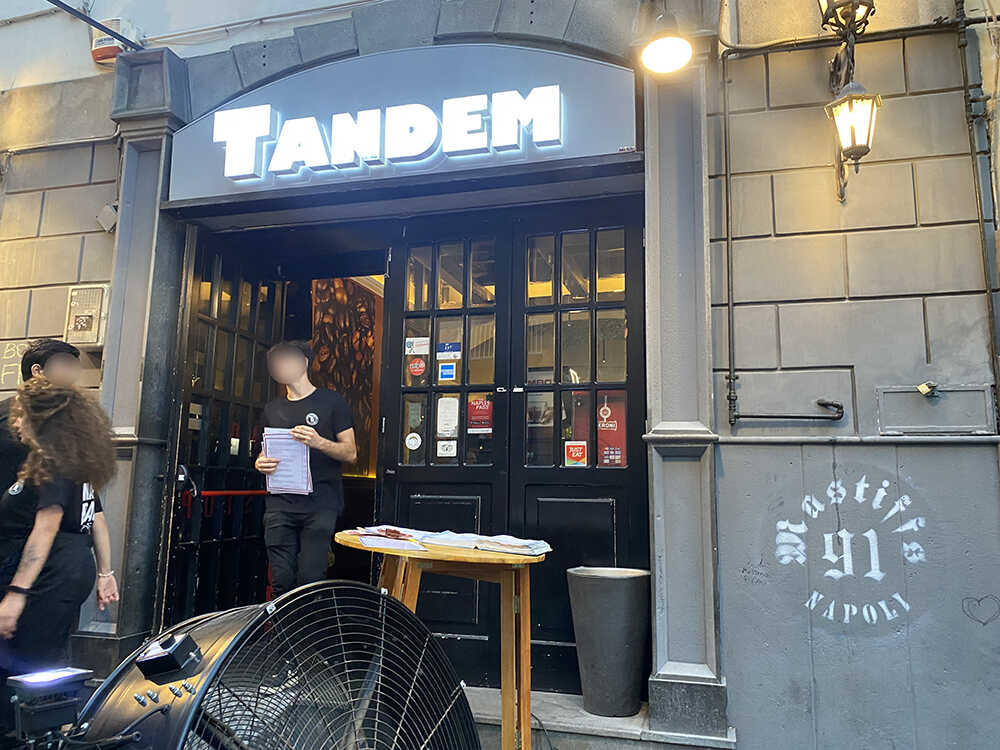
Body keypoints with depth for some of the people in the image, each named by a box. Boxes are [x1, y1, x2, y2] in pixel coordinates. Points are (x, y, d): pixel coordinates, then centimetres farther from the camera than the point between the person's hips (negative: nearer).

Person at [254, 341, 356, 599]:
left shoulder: (331, 402, 4)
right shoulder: (273, 408, 18)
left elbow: (350, 453, 0)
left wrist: (319, 442, -18)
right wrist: (260, 463, 1)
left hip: (320, 504, -4)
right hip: (280, 504, 4)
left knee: (310, 581, -8)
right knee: (281, 581, 1)